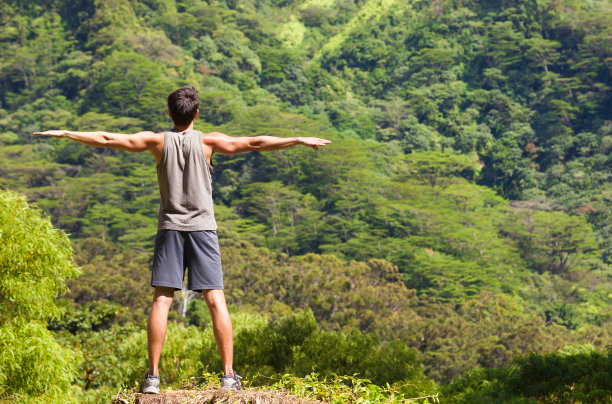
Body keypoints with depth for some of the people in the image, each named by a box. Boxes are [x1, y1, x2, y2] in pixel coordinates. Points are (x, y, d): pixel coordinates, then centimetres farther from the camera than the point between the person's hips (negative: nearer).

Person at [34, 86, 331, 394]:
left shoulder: (158, 142, 1)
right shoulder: (208, 142, -2)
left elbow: (107, 139, 2)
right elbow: (254, 143, -5)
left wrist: (64, 134, 10)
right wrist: (299, 141, -1)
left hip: (170, 229, 1)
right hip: (203, 227, -1)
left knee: (161, 300, 0)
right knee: (215, 300, -1)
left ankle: (152, 376, -4)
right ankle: (229, 375, -3)